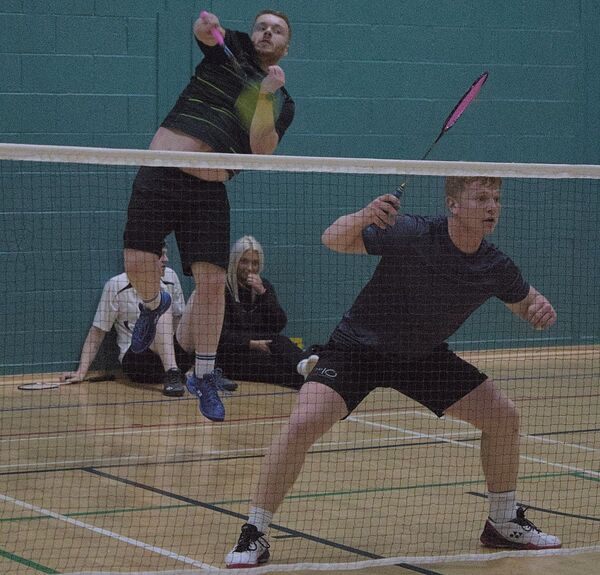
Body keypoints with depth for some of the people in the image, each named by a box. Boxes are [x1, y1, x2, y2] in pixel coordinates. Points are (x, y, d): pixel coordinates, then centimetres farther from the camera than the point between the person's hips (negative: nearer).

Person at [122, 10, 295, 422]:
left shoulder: (282, 104, 10)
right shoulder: (231, 50, 10)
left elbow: (262, 150, -7)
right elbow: (204, 30, -11)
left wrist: (265, 97, -19)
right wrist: (206, 24, -34)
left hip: (208, 190, 1)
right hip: (161, 171, -1)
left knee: (212, 282, -8)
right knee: (139, 264, -13)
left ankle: (204, 377, 8)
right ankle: (154, 304, 24)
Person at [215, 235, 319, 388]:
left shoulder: (264, 286, 15)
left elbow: (279, 325, 2)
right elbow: (220, 333, -8)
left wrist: (262, 293, -10)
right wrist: (250, 343, -23)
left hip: (260, 346, 4)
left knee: (280, 342, -31)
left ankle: (303, 364, -64)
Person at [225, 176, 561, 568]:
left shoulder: (495, 266, -11)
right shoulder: (413, 235, -27)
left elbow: (525, 301, 10)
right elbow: (334, 240, -25)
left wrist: (541, 308, -16)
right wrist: (363, 217, -48)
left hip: (425, 356, 5)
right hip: (359, 346, -5)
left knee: (504, 417, 0)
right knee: (304, 422, -25)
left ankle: (504, 523, 22)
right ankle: (254, 536, -13)